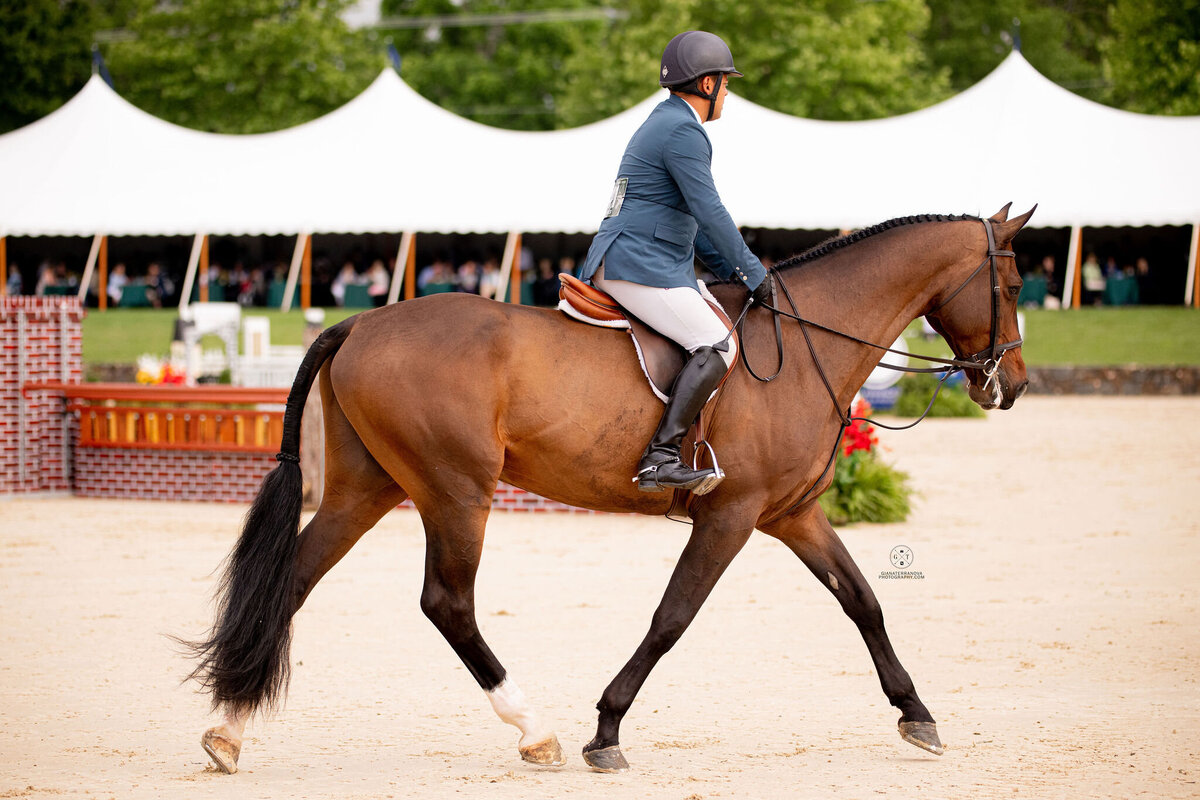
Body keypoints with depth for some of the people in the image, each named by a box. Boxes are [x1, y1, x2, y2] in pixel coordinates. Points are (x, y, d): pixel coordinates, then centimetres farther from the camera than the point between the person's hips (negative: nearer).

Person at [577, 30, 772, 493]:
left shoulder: (665, 124, 23)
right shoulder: (684, 132, -12)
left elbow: (692, 217, 27)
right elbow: (710, 212, -17)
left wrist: (731, 271, 21)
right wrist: (754, 275, -9)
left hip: (613, 265, 11)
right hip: (640, 267, -11)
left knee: (710, 339, 21)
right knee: (717, 346, -20)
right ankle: (660, 457, -30)